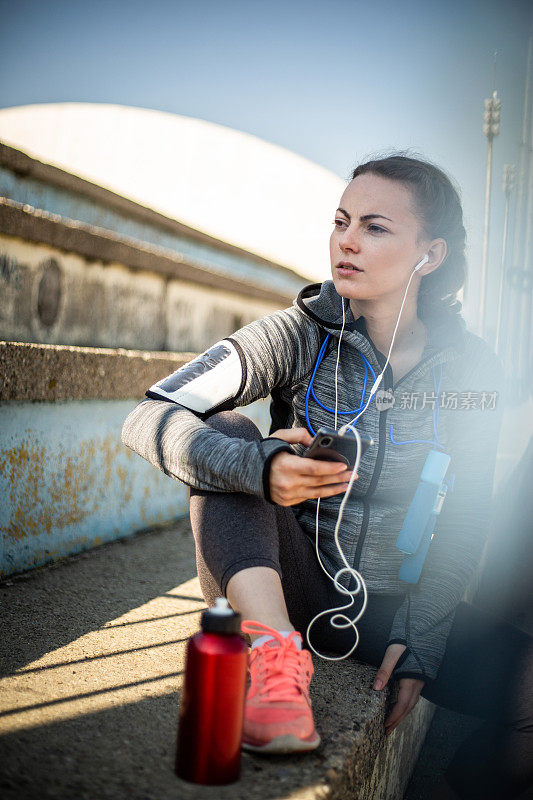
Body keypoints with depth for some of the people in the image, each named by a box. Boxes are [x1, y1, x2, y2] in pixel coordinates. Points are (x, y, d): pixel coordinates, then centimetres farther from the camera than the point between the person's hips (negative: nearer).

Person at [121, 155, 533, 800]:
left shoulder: (472, 368, -3)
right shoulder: (299, 336, -9)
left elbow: (464, 519, 1)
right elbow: (148, 419, -20)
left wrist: (420, 641, -11)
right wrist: (259, 469, -39)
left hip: (394, 606, 1)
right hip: (290, 592, -1)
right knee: (225, 433, -22)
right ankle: (276, 651, -35)